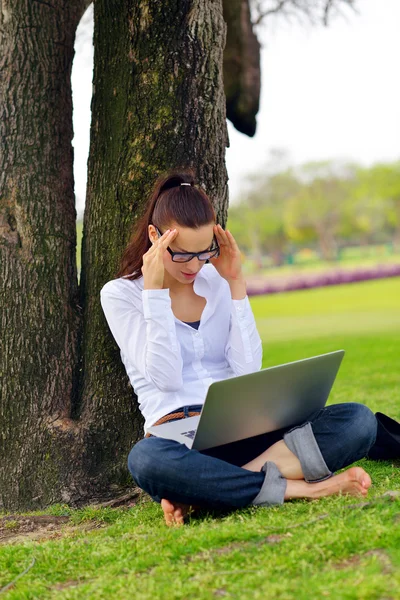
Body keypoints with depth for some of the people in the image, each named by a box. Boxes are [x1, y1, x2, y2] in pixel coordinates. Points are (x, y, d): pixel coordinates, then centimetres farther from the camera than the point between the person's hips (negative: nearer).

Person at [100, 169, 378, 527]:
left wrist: (236, 284, 0)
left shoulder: (218, 281, 12)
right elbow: (166, 378, -9)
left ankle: (204, 491, -29)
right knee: (146, 459, -42)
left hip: (242, 429, 4)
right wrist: (155, 291, -11)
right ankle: (298, 489, -31)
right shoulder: (120, 294, 3)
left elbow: (248, 370, 1)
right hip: (177, 437, -4)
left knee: (358, 420, -21)